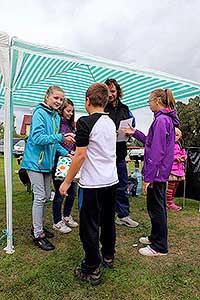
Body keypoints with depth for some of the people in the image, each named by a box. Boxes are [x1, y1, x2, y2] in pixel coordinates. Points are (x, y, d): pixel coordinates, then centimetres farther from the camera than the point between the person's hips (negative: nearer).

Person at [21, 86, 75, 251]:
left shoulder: (56, 116, 12)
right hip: (35, 161, -8)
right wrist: (60, 137, -32)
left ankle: (38, 226, 32)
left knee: (46, 197, 14)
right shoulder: (40, 112, -12)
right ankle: (38, 234, 11)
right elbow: (37, 138, -24)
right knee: (40, 197, -4)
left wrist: (66, 153, 7)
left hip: (47, 162, 8)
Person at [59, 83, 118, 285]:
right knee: (107, 221, 21)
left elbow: (81, 156, -17)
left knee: (89, 227, 6)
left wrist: (67, 182, -8)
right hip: (111, 181, 8)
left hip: (92, 184, -7)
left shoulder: (85, 122, -14)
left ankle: (92, 271, 20)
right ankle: (108, 257, 40)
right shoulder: (111, 123, 8)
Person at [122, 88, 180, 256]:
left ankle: (160, 247, 19)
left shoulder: (161, 120, -19)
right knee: (158, 206, 20)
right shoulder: (167, 119, 13)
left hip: (156, 172, -10)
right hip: (161, 172, 10)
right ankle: (156, 237, 37)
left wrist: (148, 176, -21)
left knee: (155, 208, 3)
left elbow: (156, 152, -23)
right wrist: (134, 133, 14)